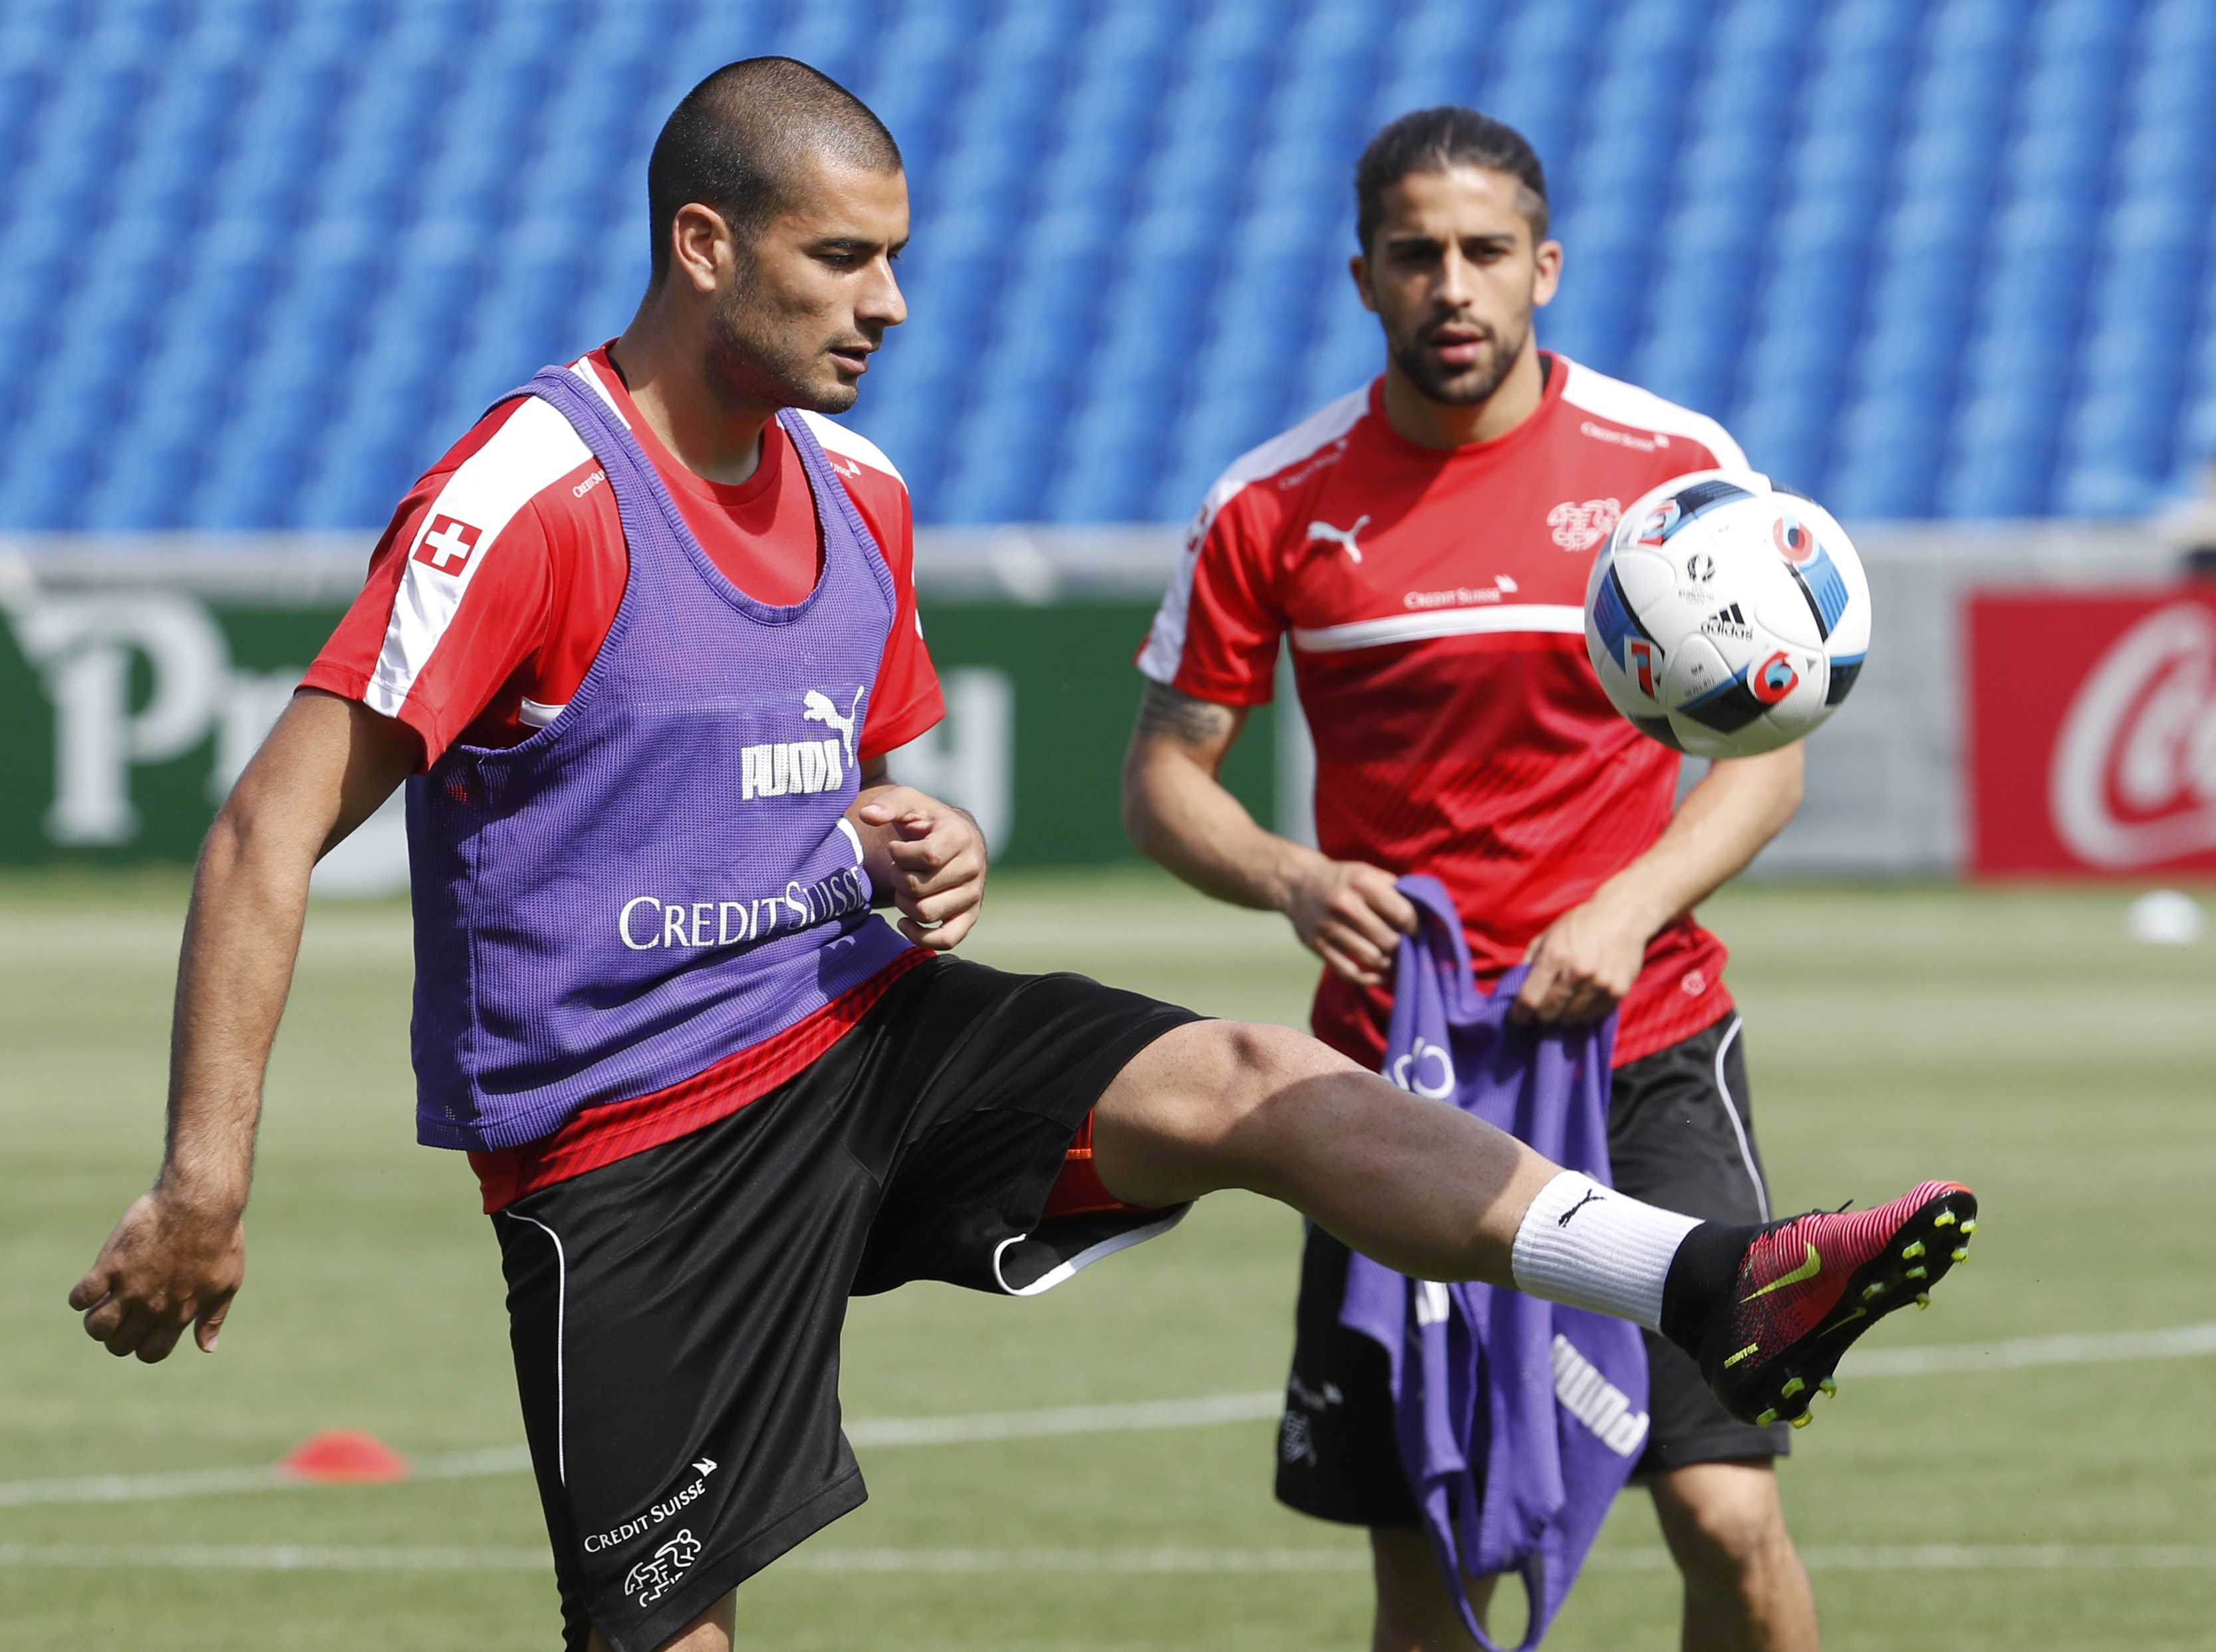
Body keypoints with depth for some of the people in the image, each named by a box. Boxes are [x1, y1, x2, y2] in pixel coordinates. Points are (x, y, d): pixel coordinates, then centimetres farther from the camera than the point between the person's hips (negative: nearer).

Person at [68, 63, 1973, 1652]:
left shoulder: (857, 496, 8)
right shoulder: (529, 500, -16)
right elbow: (274, 831, -19)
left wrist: (932, 848, -1)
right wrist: (207, 1182, -26)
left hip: (863, 1026, 6)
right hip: (631, 1138, -6)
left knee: (1252, 1082, -16)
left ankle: (1714, 1288, -32)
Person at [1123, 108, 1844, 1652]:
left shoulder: (1676, 465, -1)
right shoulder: (1274, 508, 1)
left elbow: (1764, 758, 2)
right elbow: (1165, 775, 7)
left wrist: (1631, 908, -16)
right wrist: (1290, 880, -14)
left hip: (1647, 1046, -1)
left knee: (1727, 1517, -13)